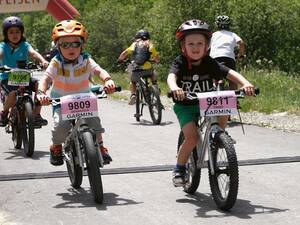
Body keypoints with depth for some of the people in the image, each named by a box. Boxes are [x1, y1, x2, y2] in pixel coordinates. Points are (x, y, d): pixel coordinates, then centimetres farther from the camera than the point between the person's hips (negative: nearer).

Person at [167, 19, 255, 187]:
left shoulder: (210, 63, -11)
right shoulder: (180, 63, -16)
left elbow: (231, 73, -23)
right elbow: (171, 76, -36)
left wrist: (246, 83, -43)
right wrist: (174, 88, -60)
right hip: (185, 106, -4)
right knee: (192, 137, -22)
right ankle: (179, 169, -1)